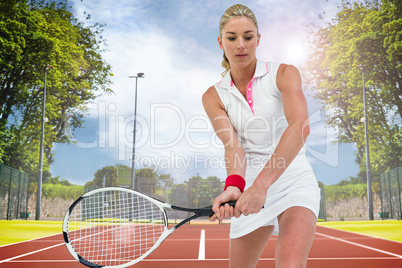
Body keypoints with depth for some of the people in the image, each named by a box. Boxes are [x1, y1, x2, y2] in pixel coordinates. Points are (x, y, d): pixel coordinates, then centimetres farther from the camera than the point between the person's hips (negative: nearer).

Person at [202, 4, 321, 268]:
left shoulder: (284, 74, -6)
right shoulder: (213, 96, 2)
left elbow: (300, 127, -23)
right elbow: (232, 144, -12)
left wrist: (261, 185, -35)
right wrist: (234, 186, -35)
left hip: (294, 181, -3)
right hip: (250, 189, 3)